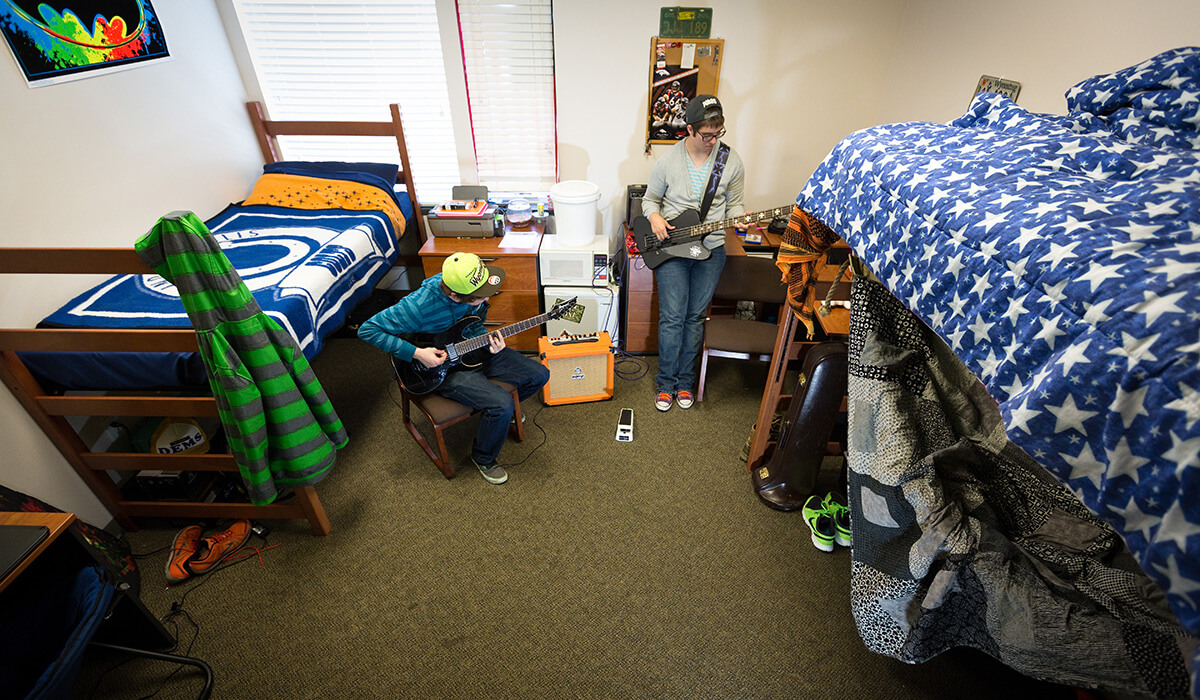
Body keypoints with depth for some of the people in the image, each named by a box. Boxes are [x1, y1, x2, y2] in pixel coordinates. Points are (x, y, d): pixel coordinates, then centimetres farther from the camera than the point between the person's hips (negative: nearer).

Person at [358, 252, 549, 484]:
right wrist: (416, 353, -27)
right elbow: (367, 330, -23)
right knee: (501, 405, -26)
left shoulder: (475, 294, -11)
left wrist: (488, 342, -14)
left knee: (539, 375, 2)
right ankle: (483, 458, 5)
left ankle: (501, 410, 30)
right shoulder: (420, 306, -30)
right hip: (444, 368, -6)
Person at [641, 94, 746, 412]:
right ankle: (666, 382, 16)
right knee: (672, 317, -3)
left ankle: (684, 381, 25)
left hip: (711, 251, 2)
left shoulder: (731, 160, -1)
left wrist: (739, 218, -14)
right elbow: (650, 199, 7)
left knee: (695, 317, 9)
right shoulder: (668, 161, -5)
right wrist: (654, 217, -15)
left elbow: (734, 203, 9)